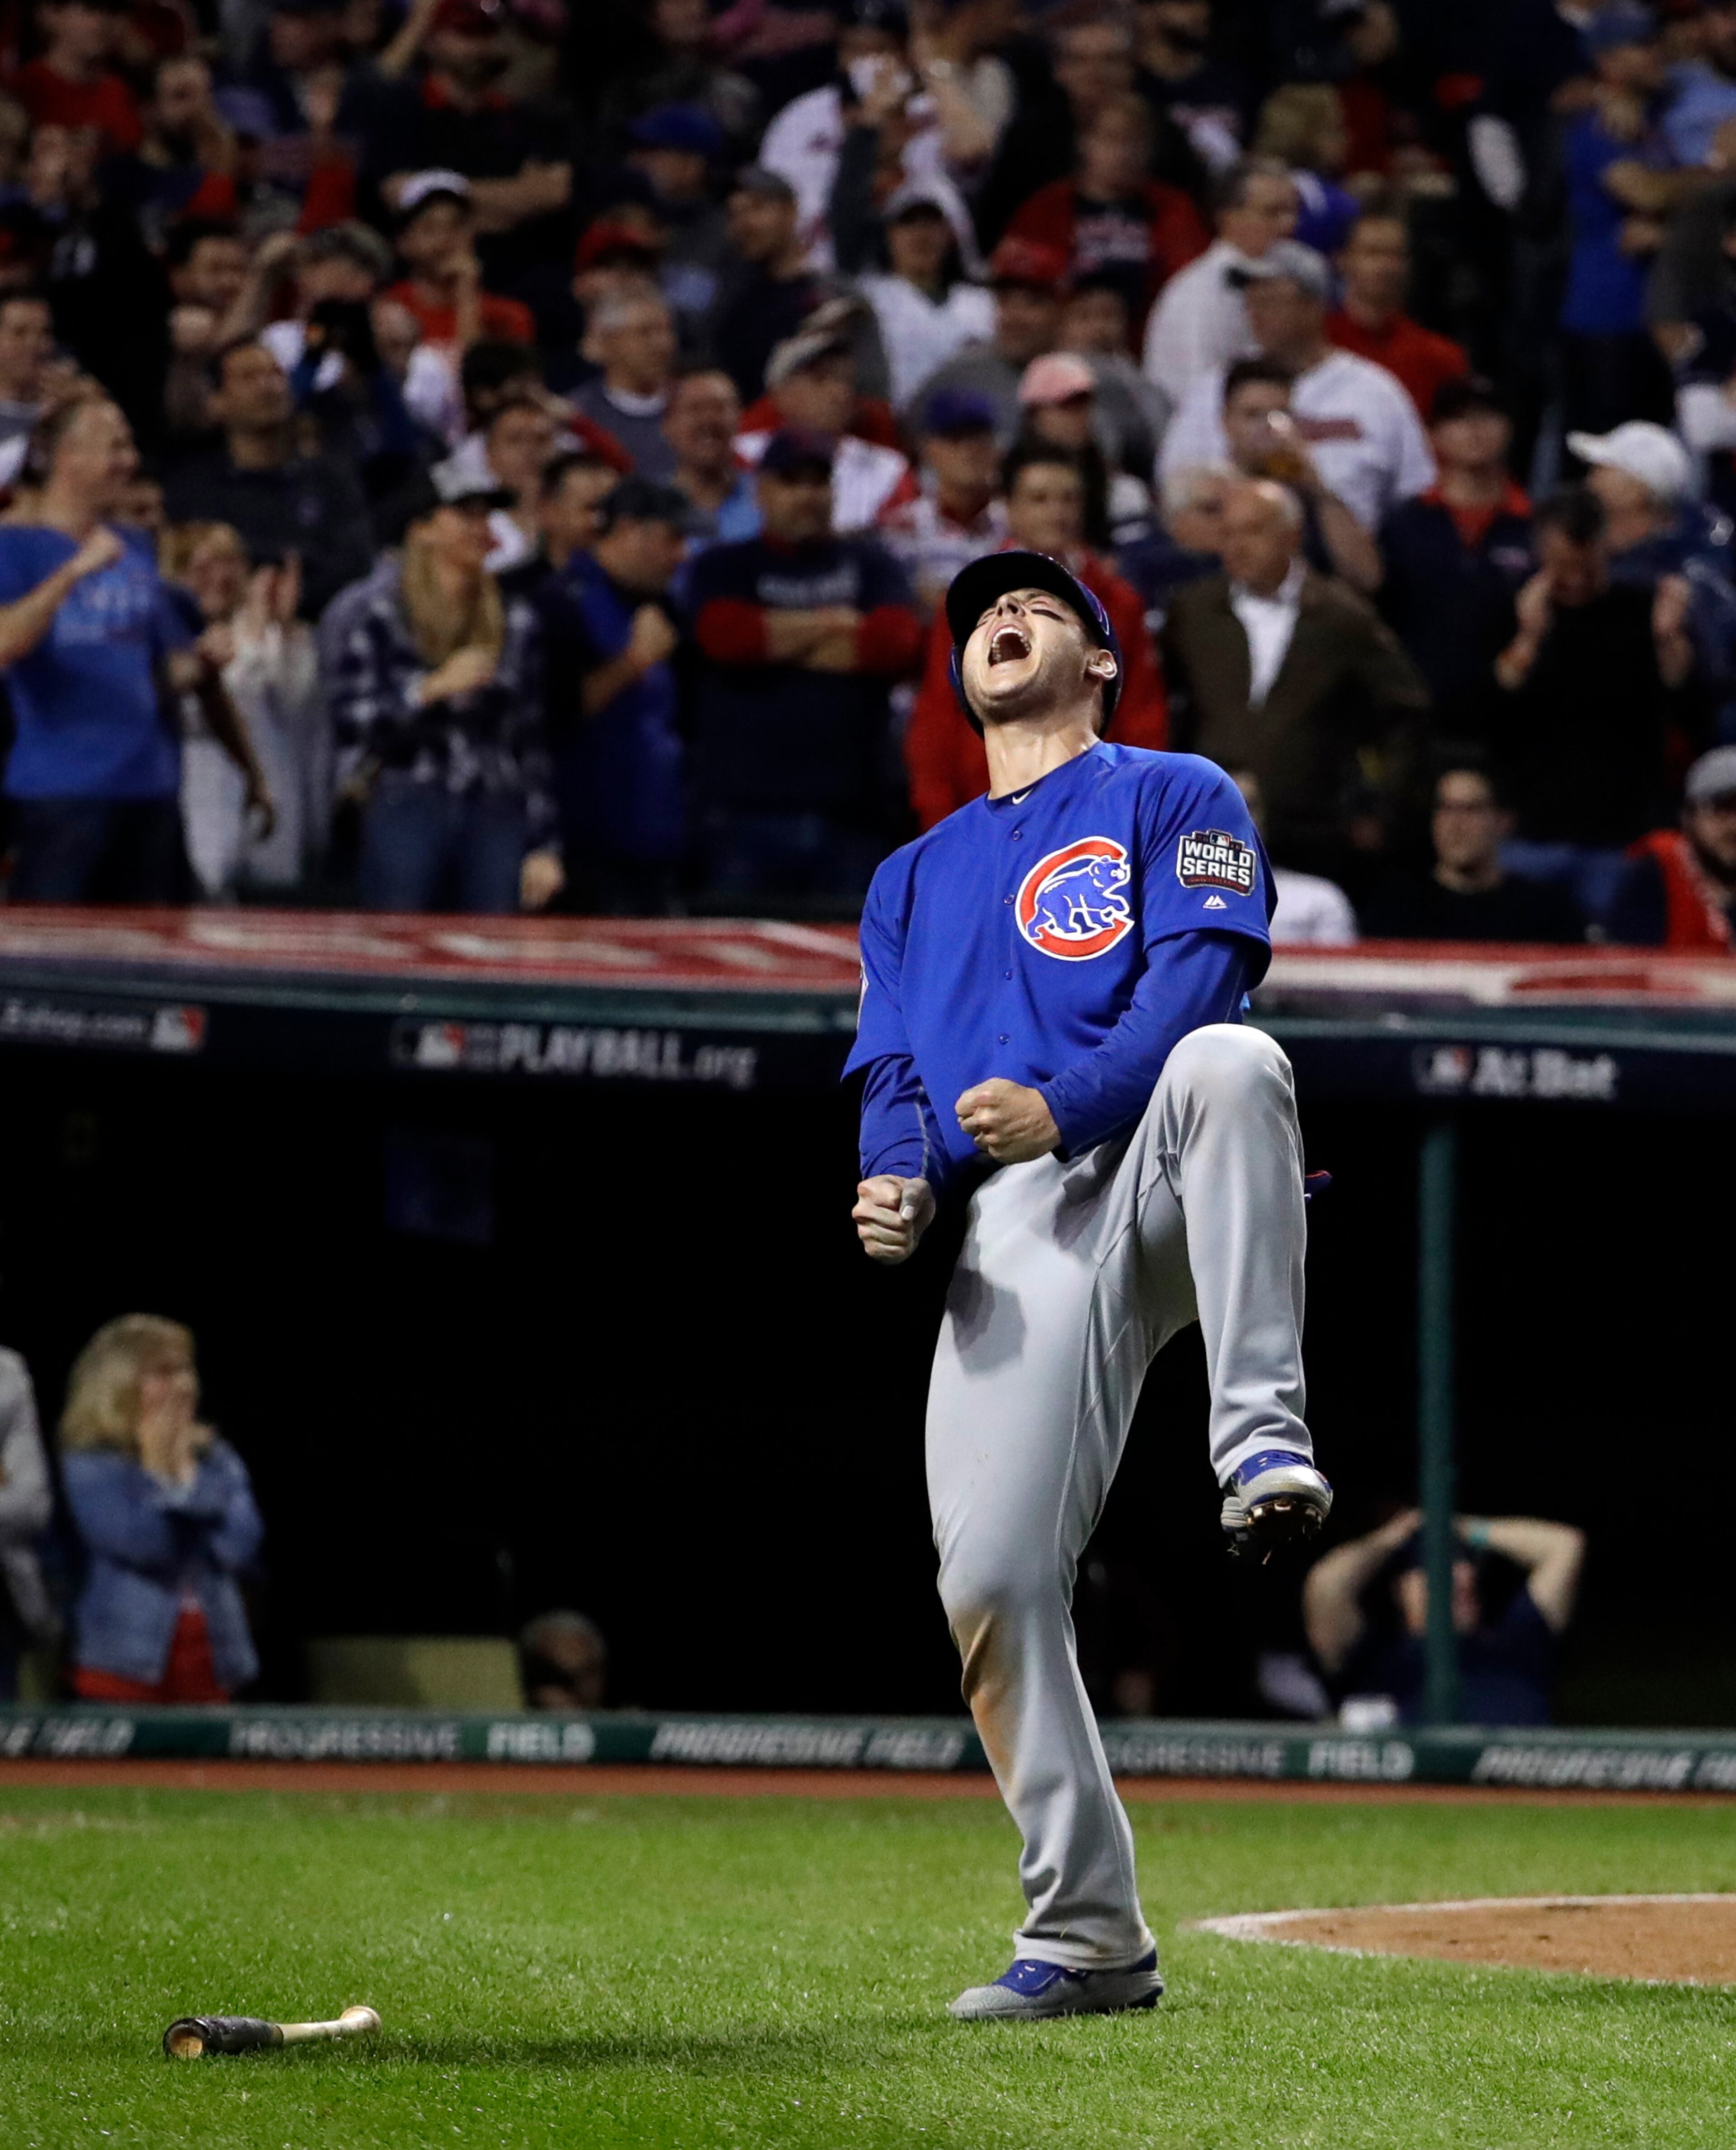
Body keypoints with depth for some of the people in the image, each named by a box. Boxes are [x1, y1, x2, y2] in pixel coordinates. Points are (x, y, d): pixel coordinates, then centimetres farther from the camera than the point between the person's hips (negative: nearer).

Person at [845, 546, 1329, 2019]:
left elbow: (1202, 969, -2)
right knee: (989, 1579, -9)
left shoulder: (1174, 797, 16)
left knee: (1230, 1060, -39)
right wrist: (899, 1179, -3)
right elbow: (893, 1070, 21)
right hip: (1013, 1224, 4)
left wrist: (1064, 1109, -18)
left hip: (1157, 1179, -4)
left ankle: (1263, 1437, -44)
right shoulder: (916, 877, 32)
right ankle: (1087, 1938, 1)